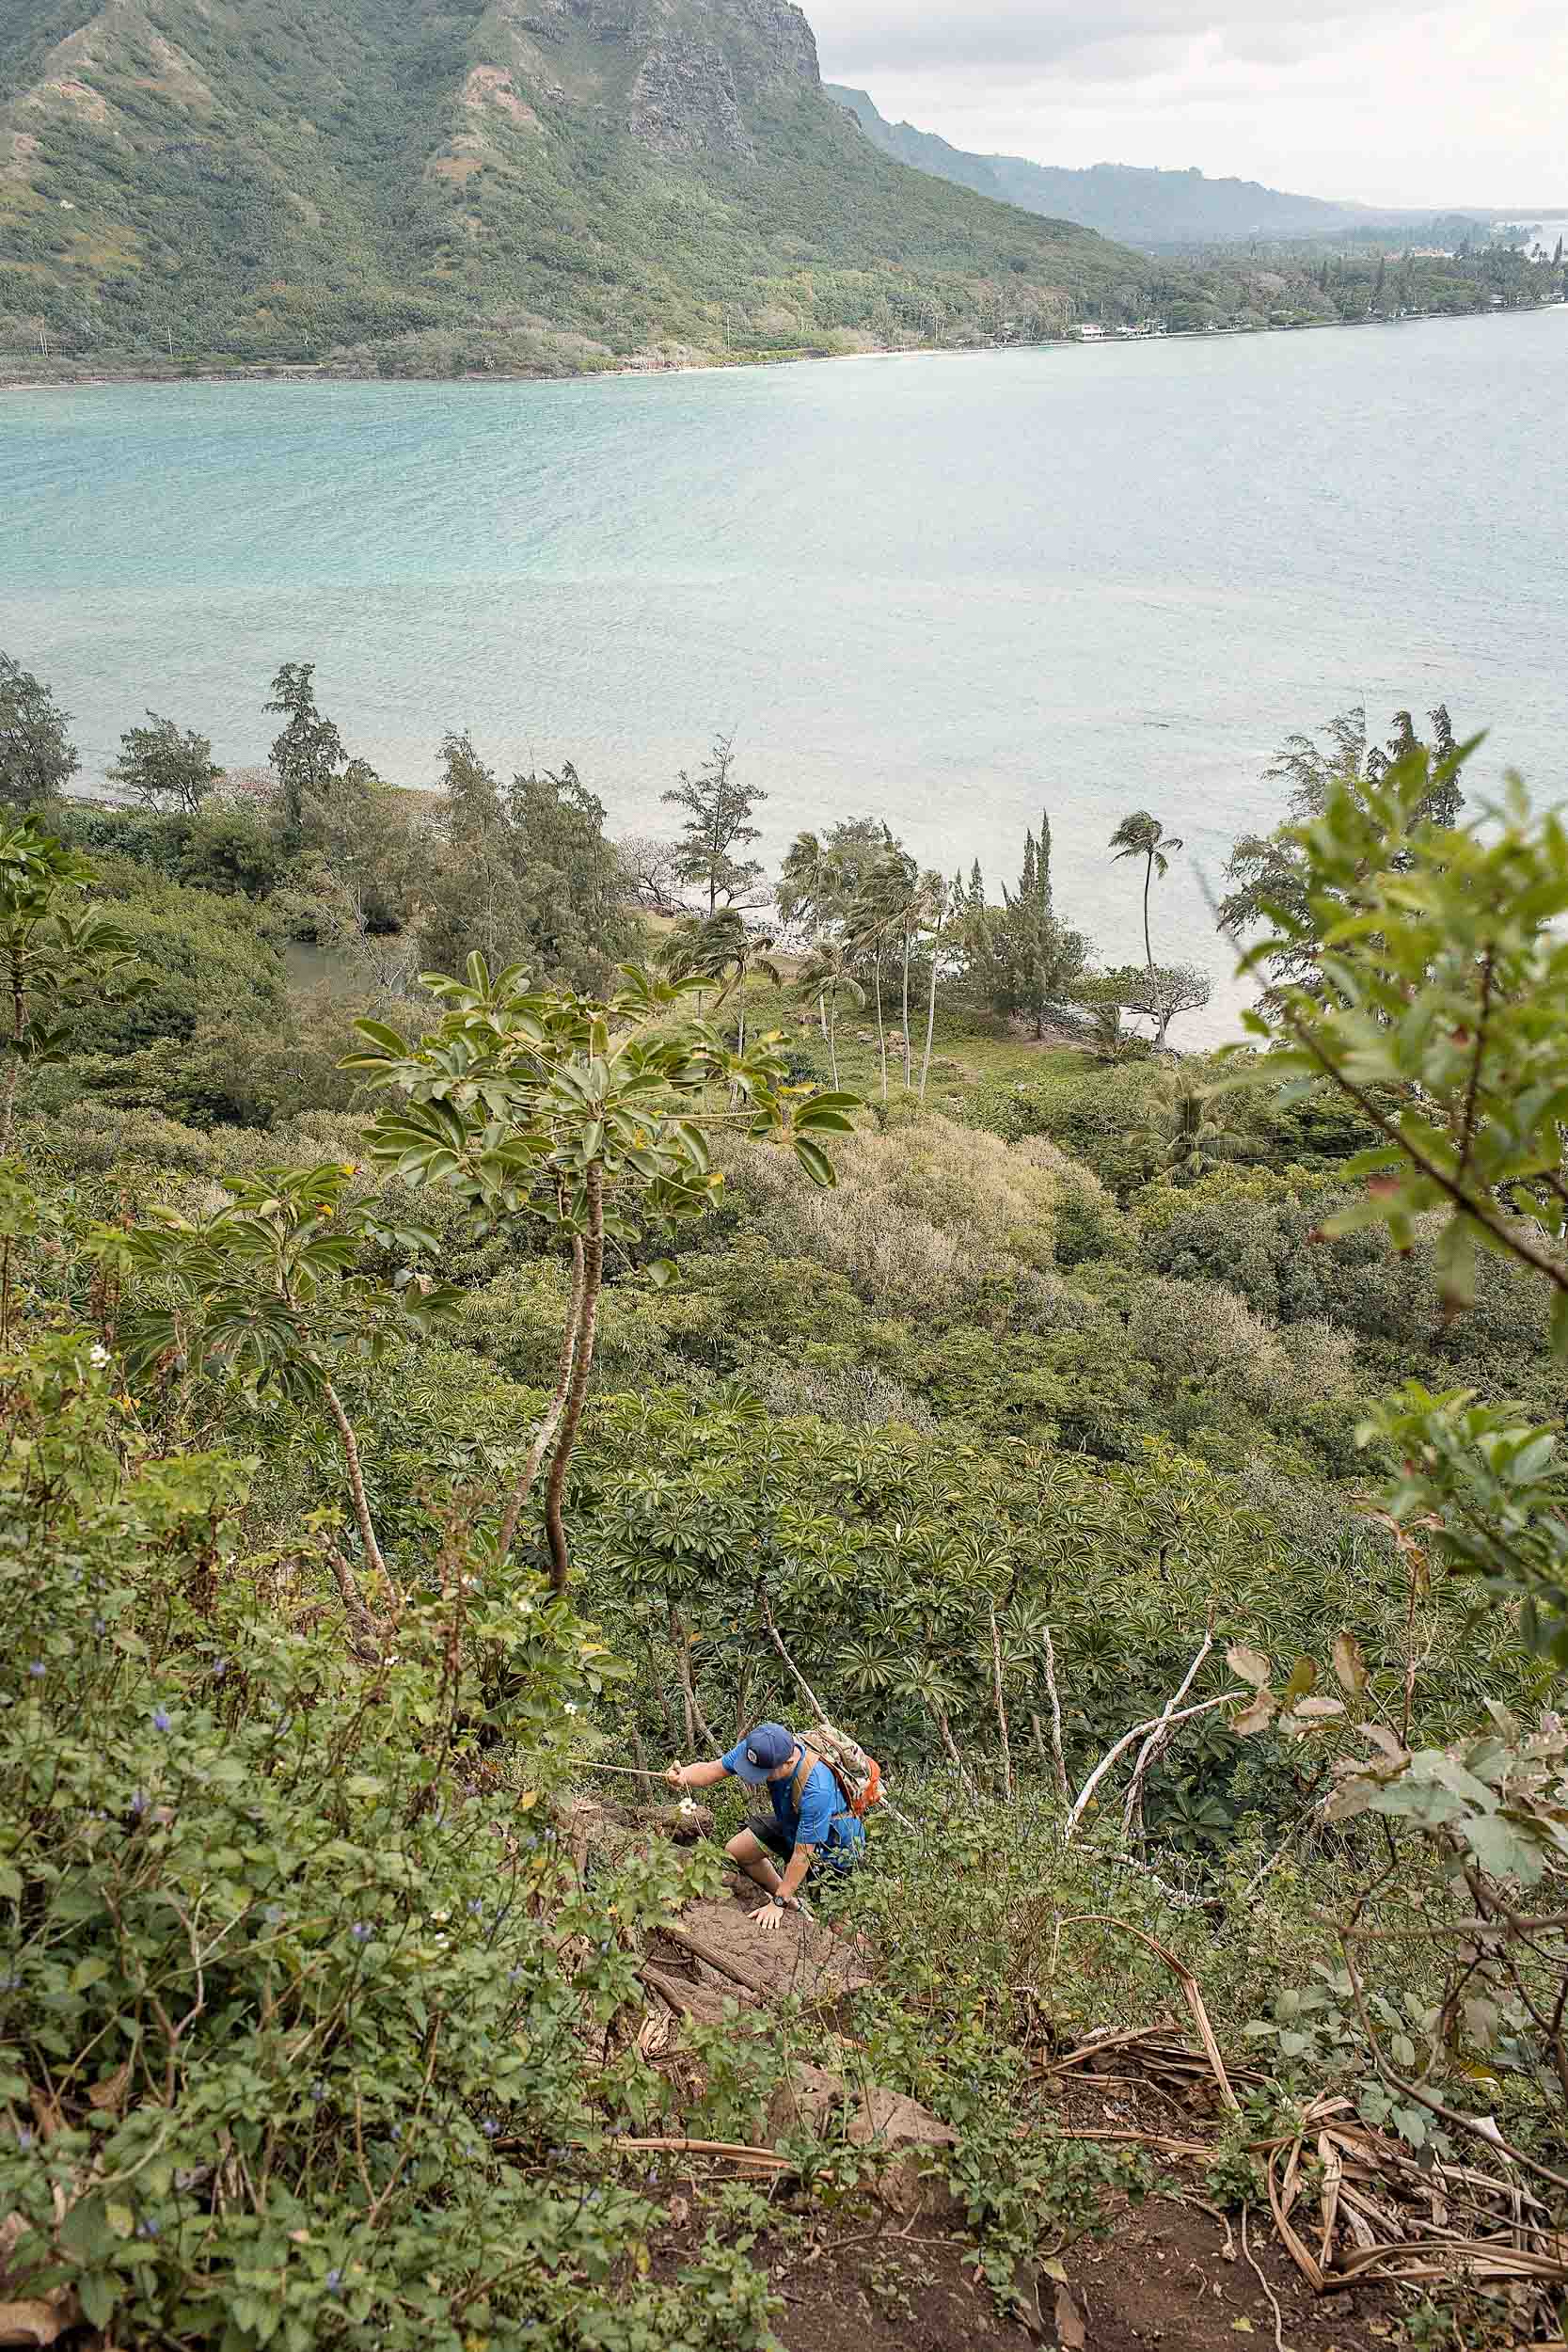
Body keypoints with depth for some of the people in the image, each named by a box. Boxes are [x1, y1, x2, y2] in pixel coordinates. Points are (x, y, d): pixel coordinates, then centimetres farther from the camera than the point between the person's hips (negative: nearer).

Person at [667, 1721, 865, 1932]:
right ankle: (791, 1900, 27)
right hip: (791, 1824, 7)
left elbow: (802, 1855, -33)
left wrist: (779, 1902, -23)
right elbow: (713, 1769, -18)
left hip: (835, 1844, -7)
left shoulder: (816, 1790, -42)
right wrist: (684, 1775, -41)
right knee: (735, 1852, 9)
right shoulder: (759, 1748, -25)